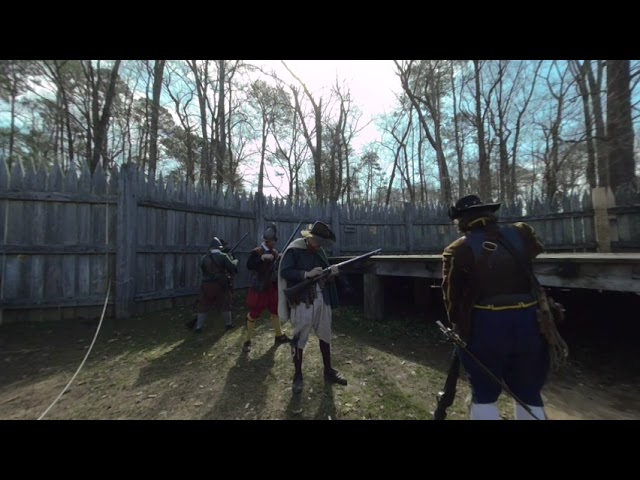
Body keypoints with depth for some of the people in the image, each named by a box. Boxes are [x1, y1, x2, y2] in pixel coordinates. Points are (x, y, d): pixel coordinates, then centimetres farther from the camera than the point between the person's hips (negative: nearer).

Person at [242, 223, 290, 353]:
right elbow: (249, 265, -28)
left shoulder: (275, 252, 5)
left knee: (276, 312, 14)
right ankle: (247, 341, 20)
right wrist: (263, 258, -35)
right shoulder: (256, 252, -13)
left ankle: (279, 336, 32)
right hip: (258, 289, -6)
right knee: (253, 315, 4)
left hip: (272, 287, 6)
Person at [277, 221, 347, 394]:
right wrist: (308, 274, -26)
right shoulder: (294, 250, -11)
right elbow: (284, 272, -19)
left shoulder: (319, 251, 9)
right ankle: (298, 376, 25)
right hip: (302, 301, -6)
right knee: (299, 339, 6)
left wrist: (331, 271, -9)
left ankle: (328, 371, 34)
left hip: (322, 298, 7)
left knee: (325, 335, 16)